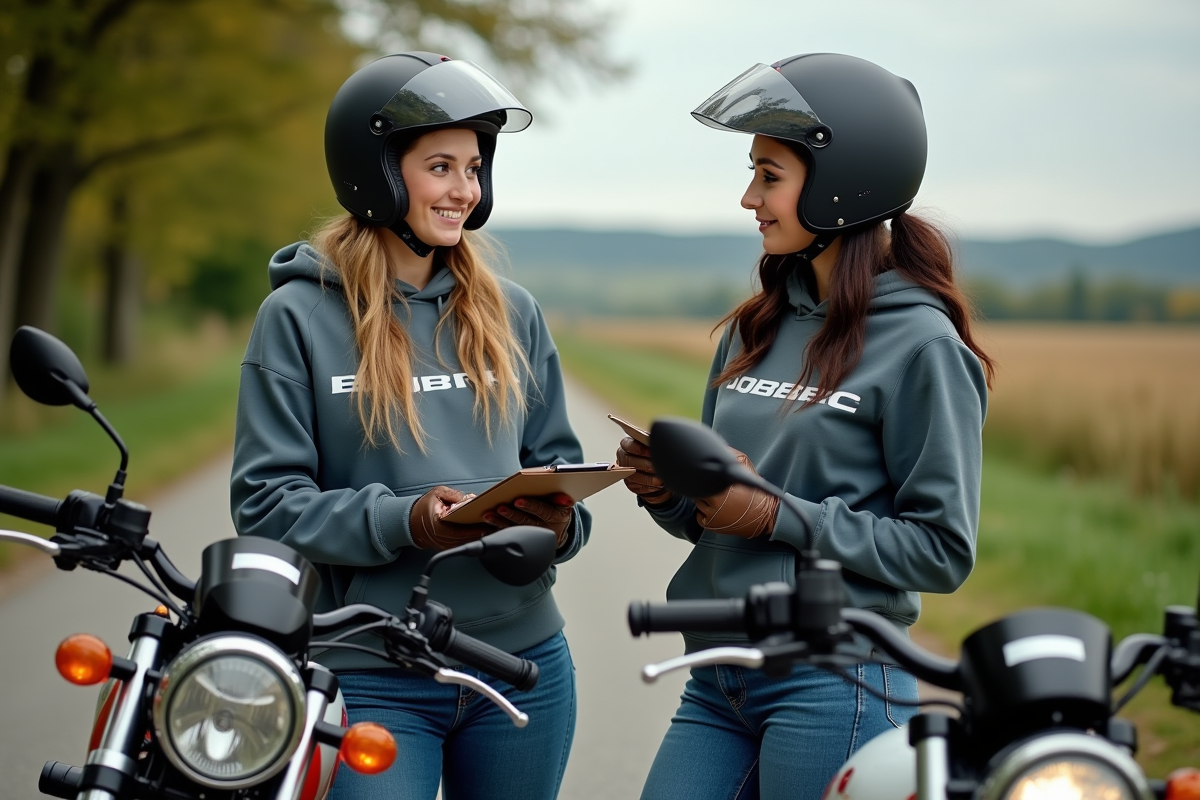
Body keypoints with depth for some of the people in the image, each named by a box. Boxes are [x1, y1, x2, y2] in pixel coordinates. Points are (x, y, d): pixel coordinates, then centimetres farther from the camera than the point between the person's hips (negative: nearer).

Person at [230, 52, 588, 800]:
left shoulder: (513, 313, 9)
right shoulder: (299, 315, -3)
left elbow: (557, 460, 13)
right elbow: (267, 501, -7)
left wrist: (561, 520, -11)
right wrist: (404, 522, -21)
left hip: (524, 667, 4)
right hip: (372, 677, -4)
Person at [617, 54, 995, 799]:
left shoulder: (922, 346, -10)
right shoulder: (756, 326, 11)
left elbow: (942, 550, -12)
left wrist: (778, 516, -16)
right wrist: (669, 489, -4)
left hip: (832, 685, -6)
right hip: (717, 682, 7)